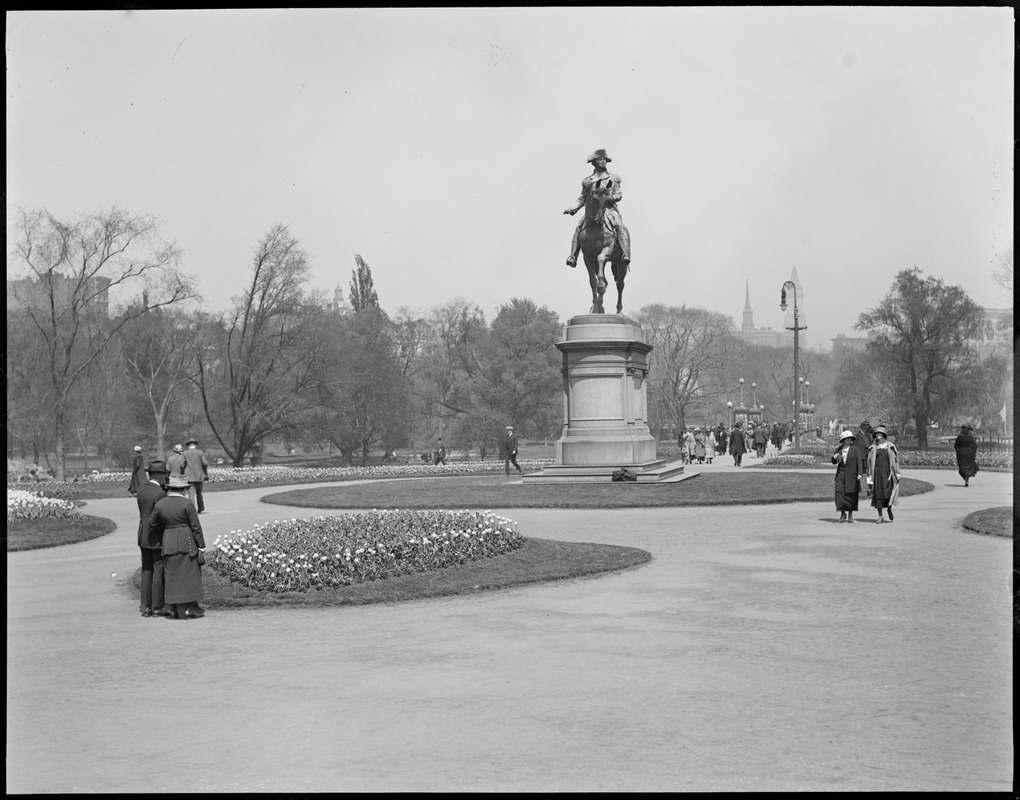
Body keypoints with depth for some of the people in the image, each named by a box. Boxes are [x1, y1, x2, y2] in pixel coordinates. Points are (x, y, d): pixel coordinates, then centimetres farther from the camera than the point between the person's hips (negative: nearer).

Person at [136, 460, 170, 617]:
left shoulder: (141, 489, 3)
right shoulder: (160, 494, -20)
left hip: (144, 537, 7)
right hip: (159, 539, -7)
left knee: (146, 572, 10)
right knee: (159, 573, 0)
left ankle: (146, 607, 11)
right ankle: (157, 608, 4)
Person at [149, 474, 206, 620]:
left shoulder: (160, 504, 2)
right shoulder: (187, 504, -11)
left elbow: (151, 524, 9)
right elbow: (196, 526, -9)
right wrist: (201, 545, -3)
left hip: (168, 542, 4)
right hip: (187, 542, -4)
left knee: (172, 575, 9)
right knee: (188, 574, 3)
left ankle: (173, 609, 9)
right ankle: (189, 609, 4)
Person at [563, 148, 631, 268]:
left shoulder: (614, 178, 9)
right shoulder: (587, 181, 13)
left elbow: (619, 195, 3)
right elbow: (582, 199, 15)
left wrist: (609, 198, -17)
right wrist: (573, 209, -1)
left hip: (609, 209, -3)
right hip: (592, 211, 3)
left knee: (620, 226, -28)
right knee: (578, 229, -12)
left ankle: (625, 255, -38)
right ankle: (573, 257, -7)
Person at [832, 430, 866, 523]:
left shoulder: (855, 449, -2)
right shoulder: (838, 449, 6)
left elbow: (859, 462, -9)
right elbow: (834, 462, 10)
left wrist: (860, 473, -21)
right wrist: (834, 457, -14)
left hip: (852, 475, -2)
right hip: (841, 474, 2)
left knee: (852, 495, 1)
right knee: (840, 493, -7)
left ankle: (850, 514, 14)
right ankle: (843, 514, 5)